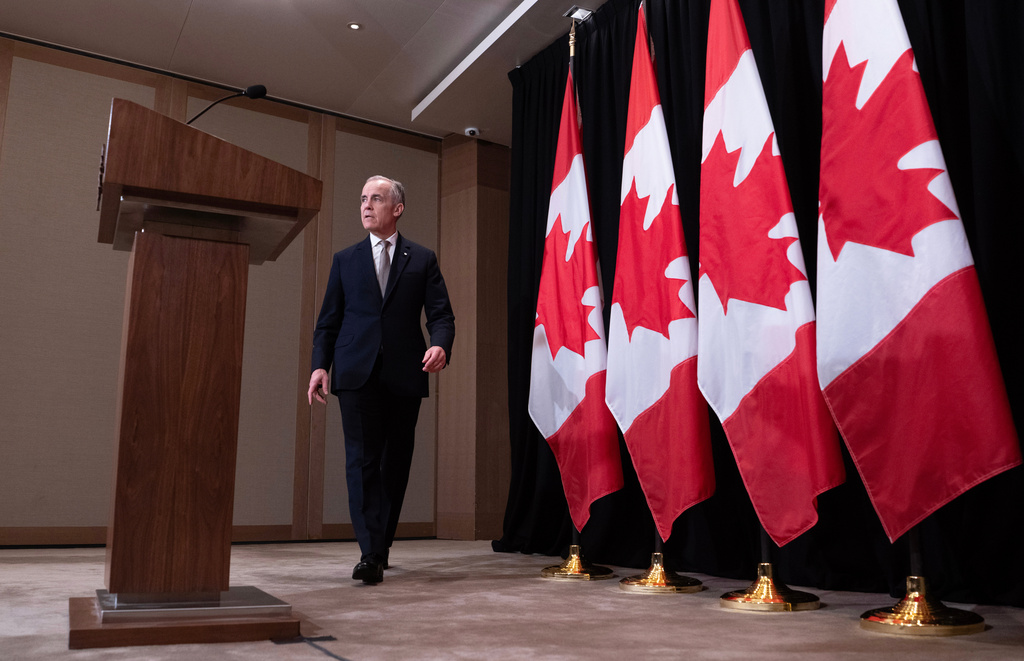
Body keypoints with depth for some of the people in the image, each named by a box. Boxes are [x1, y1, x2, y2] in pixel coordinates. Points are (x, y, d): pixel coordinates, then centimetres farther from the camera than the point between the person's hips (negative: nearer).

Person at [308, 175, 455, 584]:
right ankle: (370, 554, -10)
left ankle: (381, 545, 20)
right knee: (362, 460, -8)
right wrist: (320, 365, -2)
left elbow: (441, 314, 5)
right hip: (357, 374, 0)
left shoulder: (422, 260, 11)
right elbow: (328, 319, 12)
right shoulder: (345, 260, 15)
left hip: (405, 374, 0)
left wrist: (440, 345, -17)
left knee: (396, 463, 6)